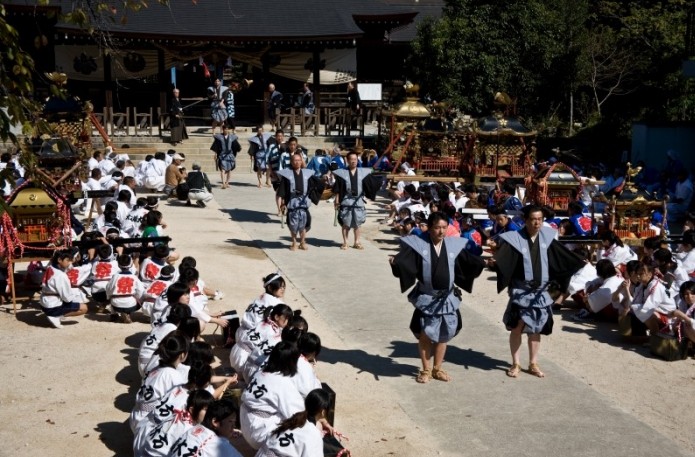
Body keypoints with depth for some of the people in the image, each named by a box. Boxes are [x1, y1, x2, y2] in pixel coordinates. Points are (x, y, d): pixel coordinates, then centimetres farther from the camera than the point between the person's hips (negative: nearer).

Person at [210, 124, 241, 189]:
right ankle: (223, 184, -23)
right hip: (222, 154, -3)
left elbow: (236, 147, 9)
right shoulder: (219, 137, 1)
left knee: (229, 169, 9)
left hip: (230, 155, 3)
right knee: (223, 169, -14)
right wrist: (215, 154, -2)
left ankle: (227, 183, 25)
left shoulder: (232, 137, 5)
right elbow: (216, 147, 3)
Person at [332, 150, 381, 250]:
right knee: (346, 223, 2)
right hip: (346, 201, -2)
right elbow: (337, 189, -1)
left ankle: (357, 242, 17)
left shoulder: (363, 172, 5)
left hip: (358, 201, 2)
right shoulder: (342, 173, -1)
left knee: (357, 223, 8)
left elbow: (371, 184, 8)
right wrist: (337, 200, -5)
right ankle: (345, 242, 11)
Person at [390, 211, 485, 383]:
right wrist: (395, 262, -40)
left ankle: (437, 369, 27)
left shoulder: (454, 245, 1)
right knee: (425, 335, 5)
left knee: (443, 335, 11)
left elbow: (468, 264, 4)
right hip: (426, 298, -3)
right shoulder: (418, 244, -9)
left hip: (447, 298, 3)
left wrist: (483, 263, -9)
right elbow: (406, 264, -21)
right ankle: (426, 370, 21)